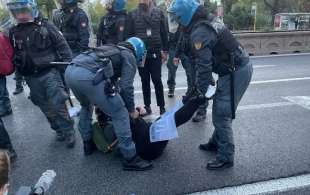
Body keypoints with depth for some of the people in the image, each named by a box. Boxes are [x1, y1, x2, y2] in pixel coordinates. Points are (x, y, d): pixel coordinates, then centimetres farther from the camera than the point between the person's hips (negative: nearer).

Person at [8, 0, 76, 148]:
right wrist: (20, 71, 13)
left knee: (58, 105, -6)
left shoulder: (45, 26, -6)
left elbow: (62, 46, -6)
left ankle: (68, 132, 10)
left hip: (50, 73, -4)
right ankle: (58, 129, 29)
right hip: (32, 78, 5)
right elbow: (12, 55, 16)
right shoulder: (13, 32, 5)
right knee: (46, 107, 13)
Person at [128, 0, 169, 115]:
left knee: (157, 80, 2)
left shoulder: (159, 13, 3)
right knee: (145, 81, 9)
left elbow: (164, 33, 3)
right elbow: (129, 34, 3)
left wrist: (164, 50, 0)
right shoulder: (133, 14, 3)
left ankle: (162, 106, 11)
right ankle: (147, 105, 19)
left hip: (155, 52, -1)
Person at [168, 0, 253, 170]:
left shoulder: (199, 33, -21)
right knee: (220, 110, 20)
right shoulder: (209, 20, 10)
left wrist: (198, 93, -9)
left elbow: (204, 68, -20)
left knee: (221, 115, -3)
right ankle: (216, 143, 36)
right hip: (241, 66, 10)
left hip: (235, 73, -10)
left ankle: (225, 158, 10)